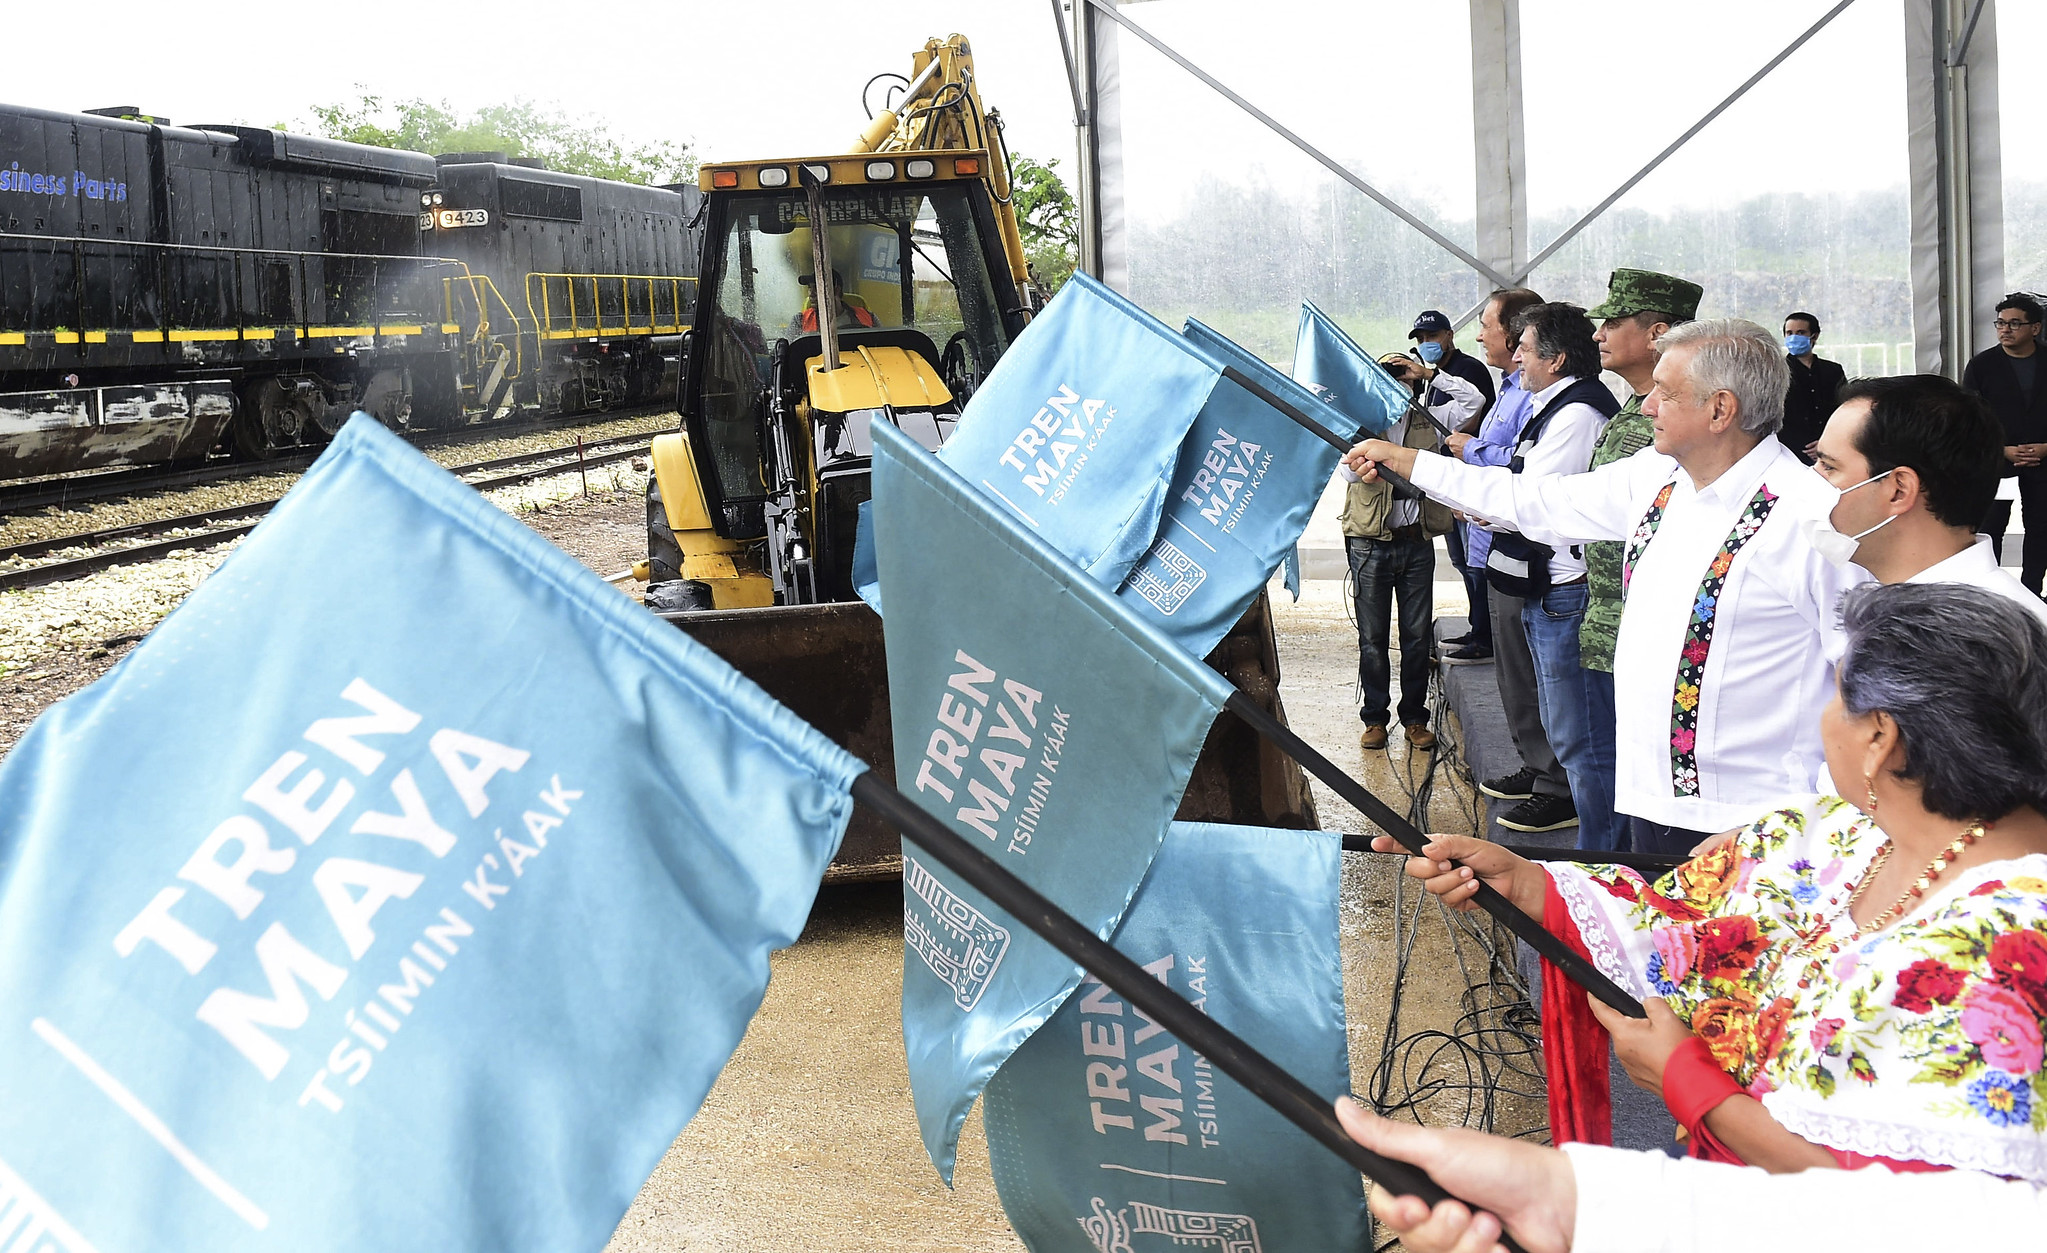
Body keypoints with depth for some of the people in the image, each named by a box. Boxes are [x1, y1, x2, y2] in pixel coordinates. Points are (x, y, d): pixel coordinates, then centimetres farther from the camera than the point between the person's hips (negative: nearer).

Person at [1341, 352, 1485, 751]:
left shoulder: (1428, 419, 9)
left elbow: (1474, 400, 1)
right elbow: (1351, 471, -14)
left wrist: (1430, 373, -2)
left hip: (1417, 542, 2)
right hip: (1371, 543, -2)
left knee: (1418, 635, 7)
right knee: (1372, 638, 4)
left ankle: (1415, 717, 17)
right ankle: (1374, 718, 15)